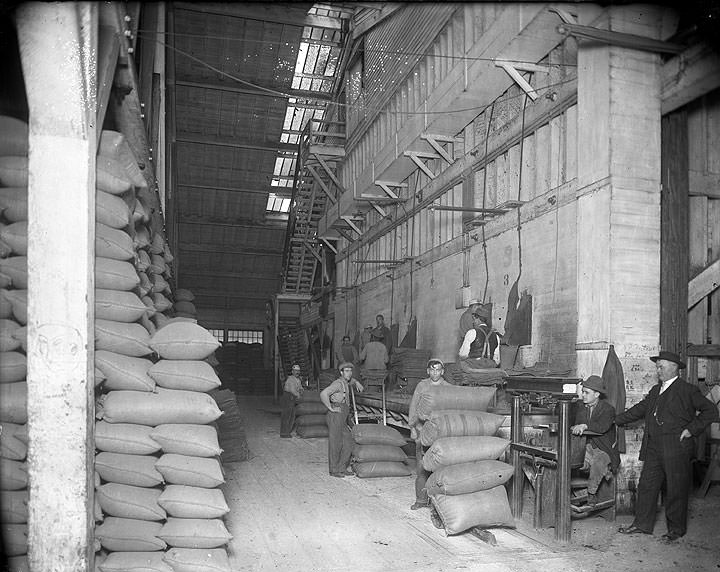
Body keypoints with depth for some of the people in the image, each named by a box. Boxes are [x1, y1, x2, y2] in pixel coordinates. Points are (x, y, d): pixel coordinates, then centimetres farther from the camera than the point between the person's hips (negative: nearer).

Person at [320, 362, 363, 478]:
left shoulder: (345, 383, 17)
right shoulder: (338, 383, -12)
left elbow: (351, 380, 44)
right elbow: (323, 394, -25)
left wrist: (357, 383, 23)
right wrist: (331, 408, -18)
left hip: (342, 419, 9)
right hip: (335, 416, -9)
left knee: (348, 443, 7)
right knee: (335, 444, -1)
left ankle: (342, 468, 14)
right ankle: (334, 470, 9)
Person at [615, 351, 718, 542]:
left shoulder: (687, 390, -6)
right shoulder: (655, 390, 16)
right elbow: (639, 409, 22)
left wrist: (691, 429, -12)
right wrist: (615, 420, 20)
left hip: (676, 449, -7)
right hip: (653, 448, 7)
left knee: (676, 490, 3)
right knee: (647, 485, 9)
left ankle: (676, 529, 17)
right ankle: (642, 524, 19)